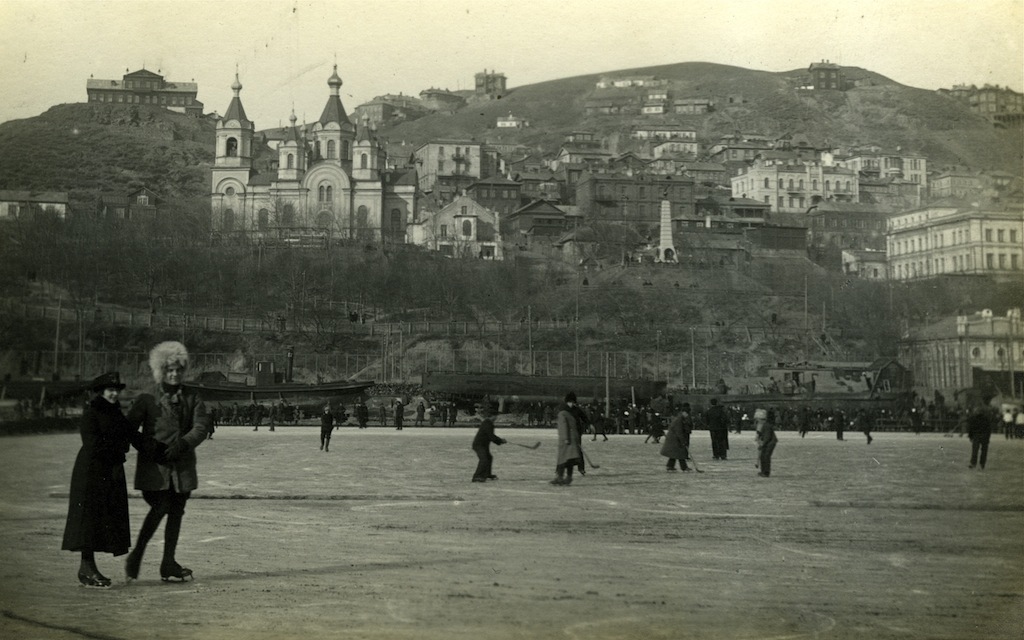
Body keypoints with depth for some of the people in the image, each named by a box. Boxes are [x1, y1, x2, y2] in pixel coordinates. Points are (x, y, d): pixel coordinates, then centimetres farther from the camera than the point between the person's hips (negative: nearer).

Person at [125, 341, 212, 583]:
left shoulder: (192, 398, 9)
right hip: (155, 465, -3)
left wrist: (183, 444, -18)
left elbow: (201, 427, -1)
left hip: (182, 465, 4)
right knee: (160, 507, -15)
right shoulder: (148, 399, 2)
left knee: (176, 511, 4)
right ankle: (136, 556, 1)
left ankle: (168, 563, 12)